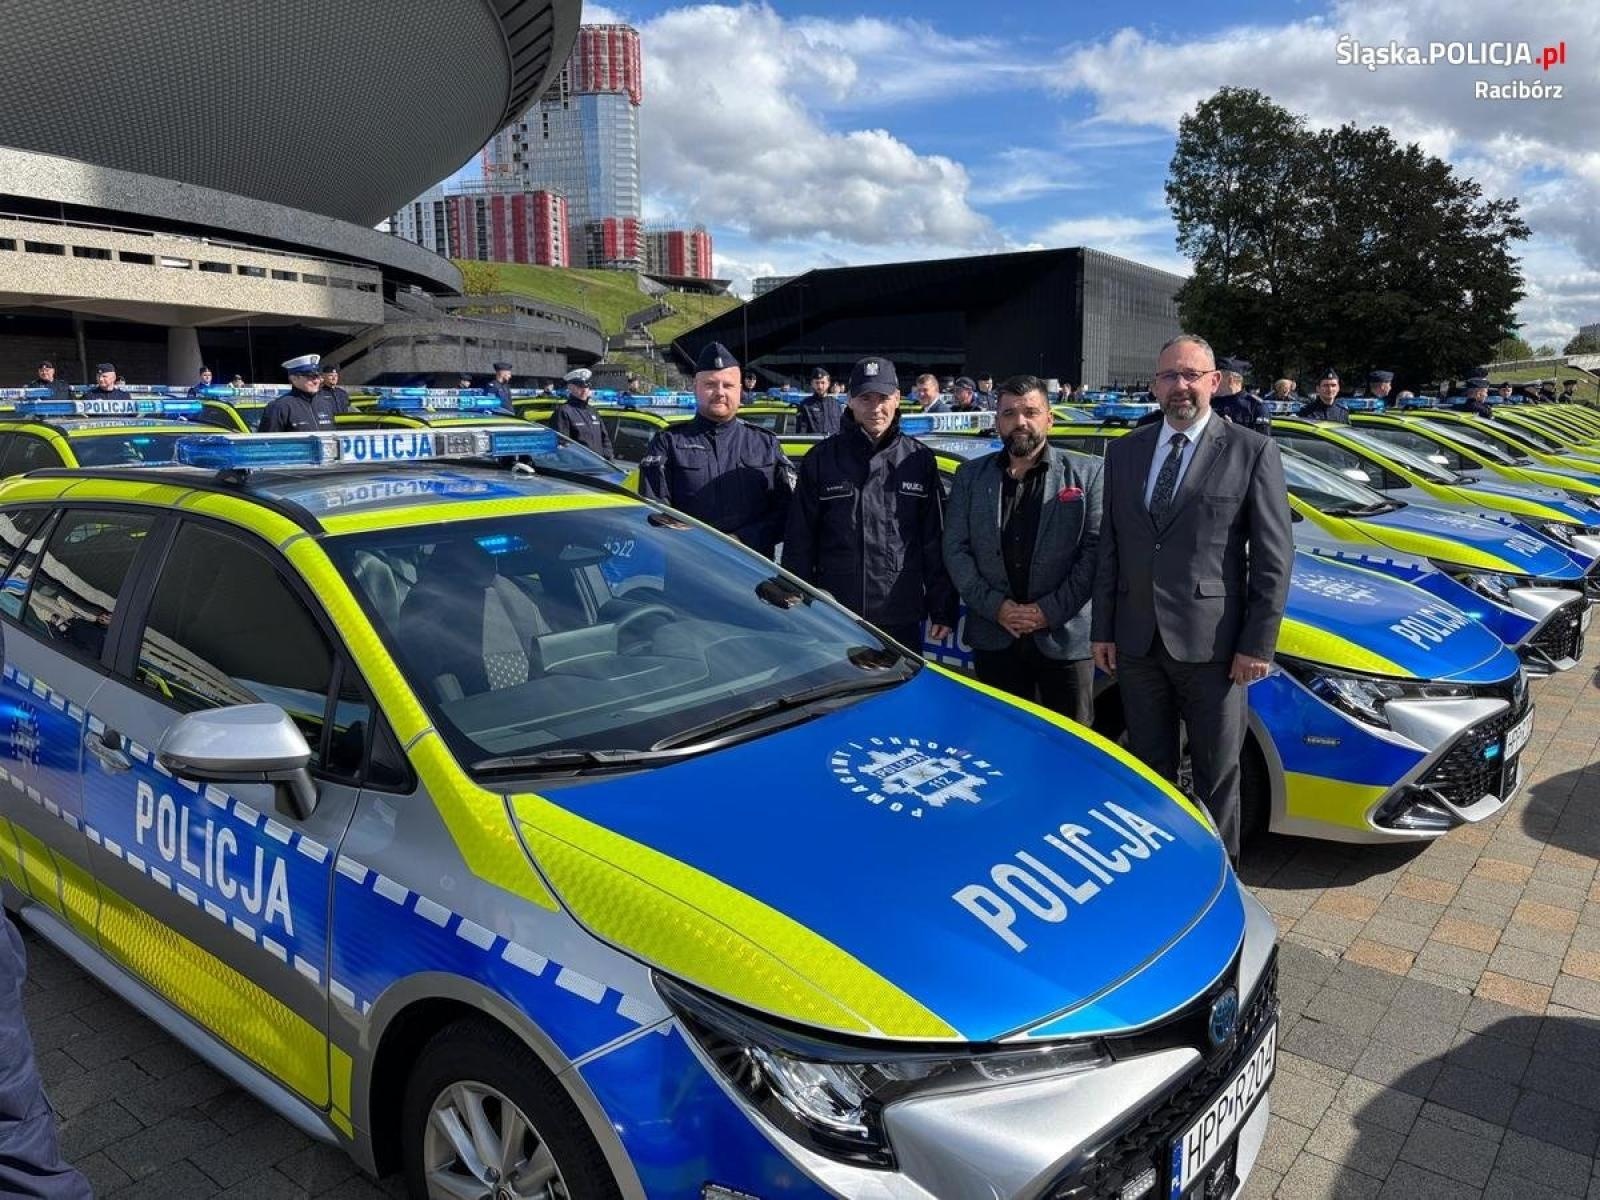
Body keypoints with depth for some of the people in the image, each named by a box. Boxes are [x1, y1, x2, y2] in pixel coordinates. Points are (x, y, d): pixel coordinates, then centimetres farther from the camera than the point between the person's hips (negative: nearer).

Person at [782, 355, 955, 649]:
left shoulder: (919, 460, 4)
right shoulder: (822, 459, 1)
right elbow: (799, 542, 3)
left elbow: (936, 542, 6)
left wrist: (942, 610, 3)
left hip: (902, 623, 1)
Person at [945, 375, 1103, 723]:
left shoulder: (1086, 473, 1)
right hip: (993, 638, 2)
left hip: (1065, 637, -2)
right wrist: (995, 606, -8)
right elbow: (955, 548, 3)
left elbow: (1095, 548, -5)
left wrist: (1051, 610, -13)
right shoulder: (970, 475, 9)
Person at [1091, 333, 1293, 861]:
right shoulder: (1124, 452, 8)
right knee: (1149, 769, 17)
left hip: (1210, 644, -3)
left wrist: (1258, 644, -9)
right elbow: (1109, 546, 10)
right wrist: (1102, 630, 7)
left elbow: (1274, 556, -5)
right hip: (1137, 641, 4)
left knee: (1218, 774, 9)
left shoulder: (1251, 451, -3)